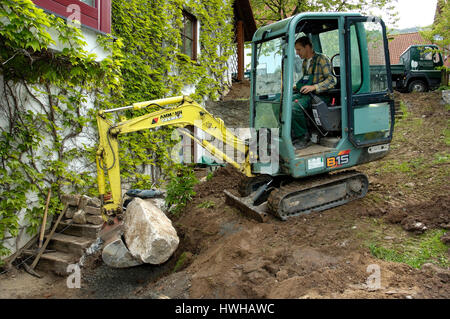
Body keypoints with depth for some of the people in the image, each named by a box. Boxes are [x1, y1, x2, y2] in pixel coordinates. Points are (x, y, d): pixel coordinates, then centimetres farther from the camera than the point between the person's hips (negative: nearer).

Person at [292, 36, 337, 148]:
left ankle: (303, 136, -15)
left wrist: (313, 87, -24)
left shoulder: (322, 59, -5)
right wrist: (294, 87, 12)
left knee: (294, 107, -33)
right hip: (304, 94, 8)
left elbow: (332, 80, -14)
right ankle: (293, 134, -7)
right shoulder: (305, 62, 20)